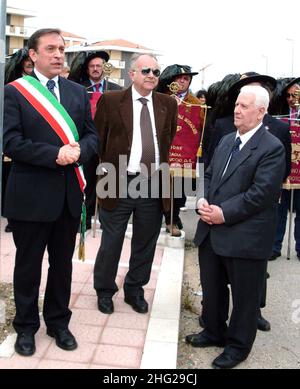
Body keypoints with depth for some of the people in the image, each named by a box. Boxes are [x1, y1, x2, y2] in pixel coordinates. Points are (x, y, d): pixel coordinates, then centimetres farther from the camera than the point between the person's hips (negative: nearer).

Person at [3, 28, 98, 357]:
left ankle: (58, 322, 34)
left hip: (70, 193, 4)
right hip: (31, 194, -4)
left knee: (63, 263, 16)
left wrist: (78, 151, -14)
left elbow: (92, 135, 8)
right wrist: (55, 155, -21)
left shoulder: (78, 92, 10)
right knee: (28, 265, 11)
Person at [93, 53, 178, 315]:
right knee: (111, 243, 8)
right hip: (119, 184, -3)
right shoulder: (111, 101, -4)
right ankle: (104, 291, 29)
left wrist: (164, 166, 14)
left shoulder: (168, 104, 6)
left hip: (154, 185, 3)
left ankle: (135, 290, 33)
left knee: (145, 244, 14)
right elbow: (98, 139, 4)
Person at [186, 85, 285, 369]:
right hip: (211, 232, 8)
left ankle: (238, 345, 28)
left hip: (245, 237, -7)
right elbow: (209, 175, 17)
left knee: (244, 295, 9)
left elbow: (261, 193, -19)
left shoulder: (272, 148, -12)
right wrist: (203, 200, -3)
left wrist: (224, 213, -19)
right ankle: (214, 332, 41)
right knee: (212, 288, 20)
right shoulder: (226, 141, 14)